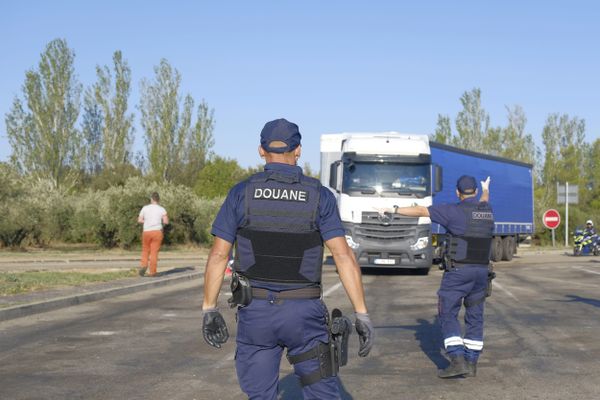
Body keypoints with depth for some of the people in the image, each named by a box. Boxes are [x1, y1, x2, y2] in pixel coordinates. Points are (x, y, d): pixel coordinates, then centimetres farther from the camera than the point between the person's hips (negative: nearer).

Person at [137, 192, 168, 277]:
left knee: (145, 250, 15)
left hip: (147, 232, 1)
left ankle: (143, 265, -7)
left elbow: (139, 220, 3)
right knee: (154, 252, 1)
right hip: (157, 232, -1)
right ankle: (152, 272, -1)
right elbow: (166, 221, -10)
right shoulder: (161, 209, 0)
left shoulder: (145, 208, 4)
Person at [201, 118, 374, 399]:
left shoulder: (242, 193, -2)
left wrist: (209, 311, 6)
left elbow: (218, 256, -2)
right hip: (303, 313, -1)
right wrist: (362, 315, -8)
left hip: (255, 312, 1)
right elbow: (344, 256, -10)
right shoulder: (319, 196, -3)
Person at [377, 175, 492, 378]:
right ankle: (471, 363, 12)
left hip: (458, 270, -6)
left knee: (448, 314, -1)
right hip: (482, 270, 6)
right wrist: (486, 189, 58)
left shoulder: (455, 211, -11)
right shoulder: (487, 210, 9)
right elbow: (483, 202, 35)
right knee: (475, 317, 11)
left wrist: (393, 209, 0)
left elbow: (420, 211, -8)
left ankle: (458, 361, -11)